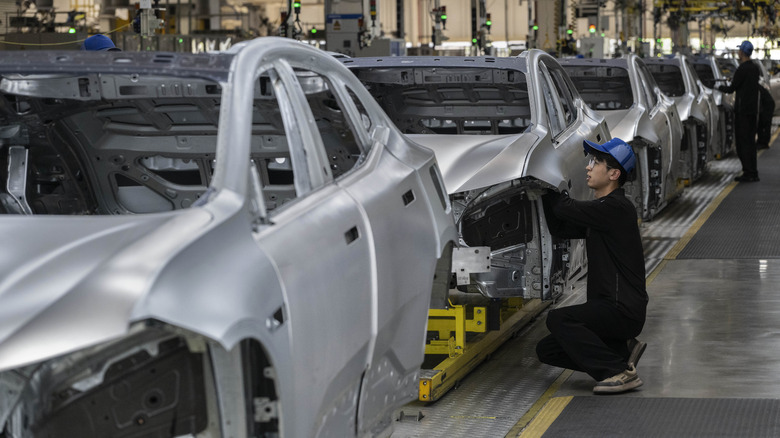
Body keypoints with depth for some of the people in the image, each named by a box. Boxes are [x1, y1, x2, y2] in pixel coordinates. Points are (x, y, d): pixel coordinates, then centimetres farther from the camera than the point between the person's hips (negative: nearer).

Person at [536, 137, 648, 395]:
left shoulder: (616, 208, -16)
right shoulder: (599, 210, 16)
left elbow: (566, 208, -18)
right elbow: (559, 228, 14)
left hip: (623, 310, -10)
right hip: (606, 308, 10)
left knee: (558, 319, -28)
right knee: (547, 351, 6)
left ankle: (620, 372, -22)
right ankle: (622, 350, 6)